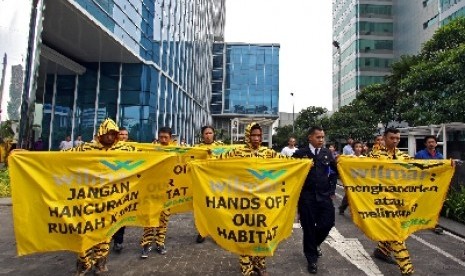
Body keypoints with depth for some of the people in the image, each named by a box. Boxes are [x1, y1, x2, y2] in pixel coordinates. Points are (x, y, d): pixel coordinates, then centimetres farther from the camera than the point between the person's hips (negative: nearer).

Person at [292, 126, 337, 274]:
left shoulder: (327, 153, 6)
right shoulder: (300, 153, -5)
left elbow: (334, 172, 16)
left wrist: (332, 190, 10)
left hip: (324, 195, 3)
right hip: (306, 196, -3)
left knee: (328, 223, 1)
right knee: (309, 227, 4)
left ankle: (315, 244, 34)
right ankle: (312, 258, 24)